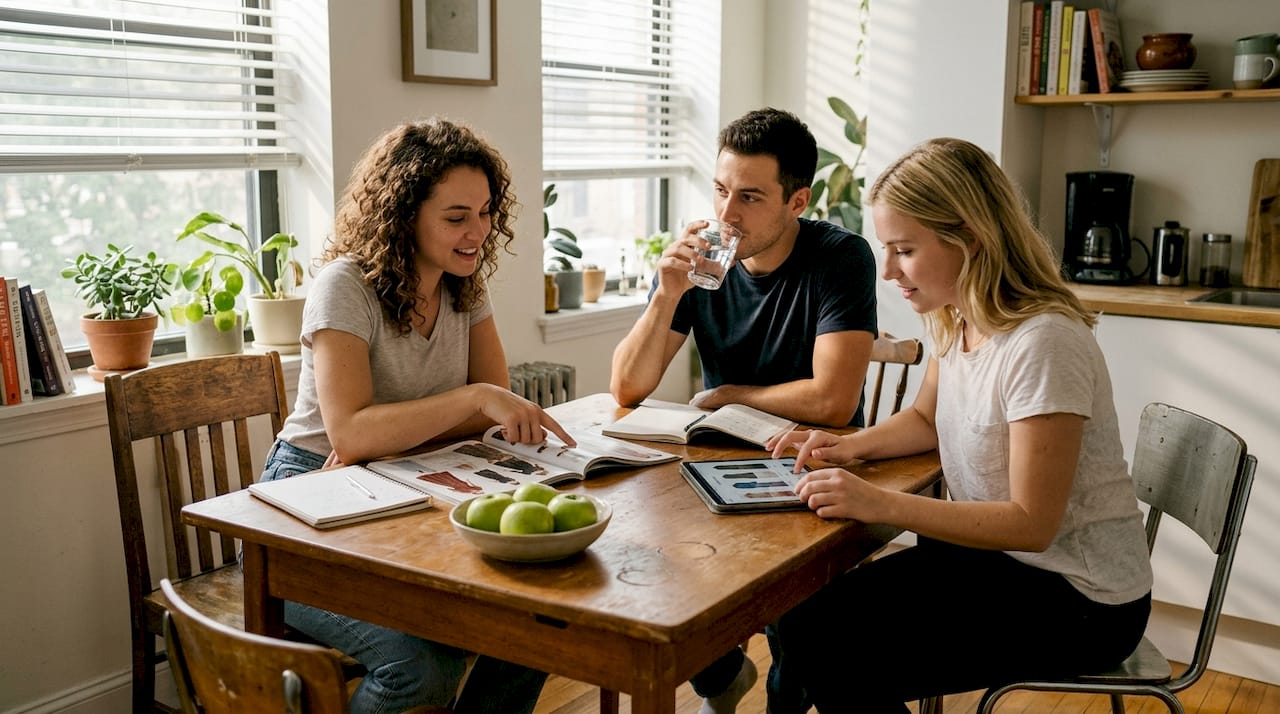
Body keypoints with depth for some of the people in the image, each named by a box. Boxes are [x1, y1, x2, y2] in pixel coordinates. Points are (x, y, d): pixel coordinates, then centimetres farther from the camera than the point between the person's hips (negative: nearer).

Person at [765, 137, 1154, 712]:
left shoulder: (1042, 343, -26)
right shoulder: (954, 318, 0)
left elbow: (1031, 523, -23)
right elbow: (927, 420, 18)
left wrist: (881, 504, -29)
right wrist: (850, 446, -2)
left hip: (1080, 600, -8)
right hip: (997, 552, 8)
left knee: (829, 643, -15)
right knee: (801, 612, -3)